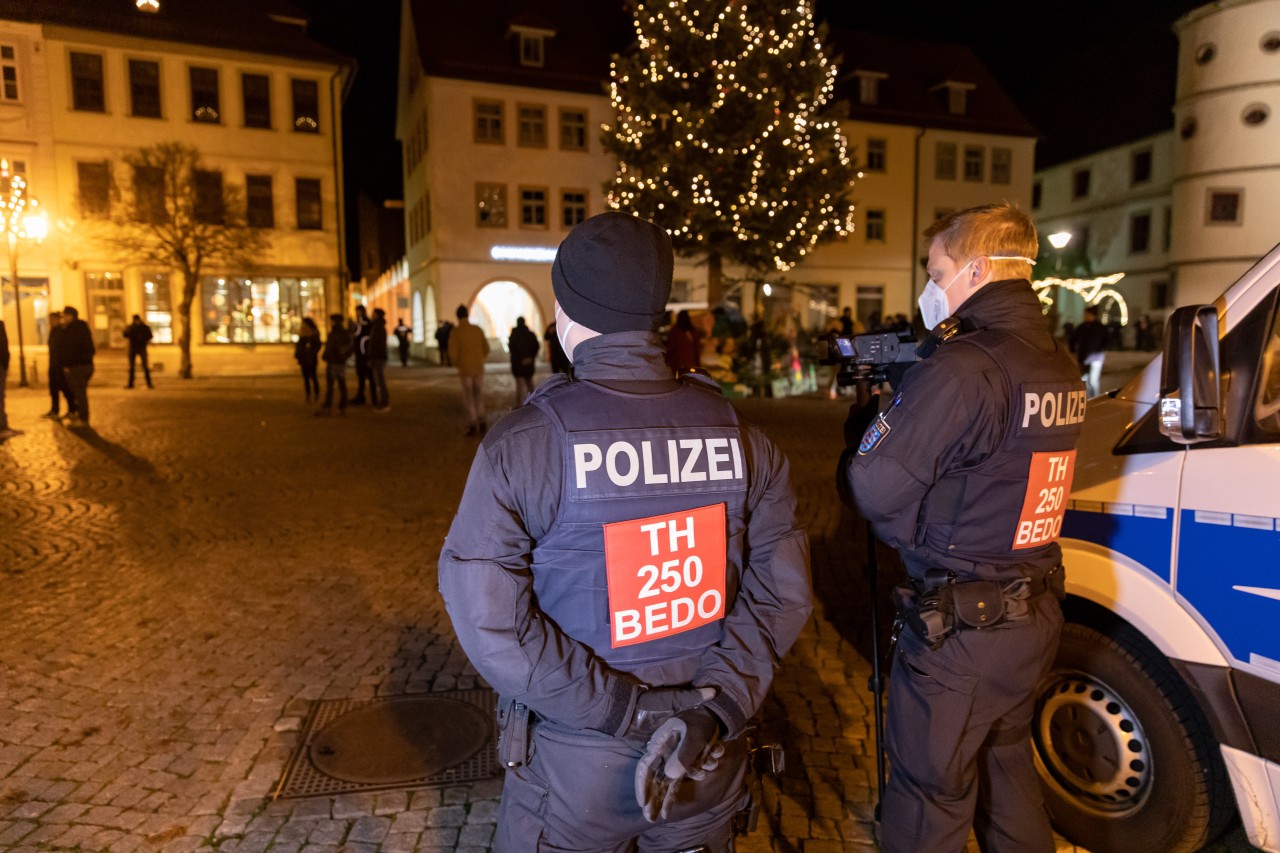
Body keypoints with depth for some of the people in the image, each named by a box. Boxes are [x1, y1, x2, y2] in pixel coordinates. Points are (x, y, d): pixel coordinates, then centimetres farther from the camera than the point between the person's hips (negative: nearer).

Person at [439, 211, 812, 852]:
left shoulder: (521, 443, -16)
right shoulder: (737, 432, -7)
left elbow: (486, 613, -19)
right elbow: (783, 590, -7)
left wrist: (623, 712, -16)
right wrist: (716, 707, -11)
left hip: (574, 769, -2)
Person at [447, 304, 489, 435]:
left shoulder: (455, 331, -9)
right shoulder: (477, 329, 2)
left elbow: (453, 352, -13)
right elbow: (486, 348, 4)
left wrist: (455, 364, 7)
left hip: (465, 369, -3)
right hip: (479, 368, 3)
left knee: (468, 398, 5)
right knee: (479, 396, 14)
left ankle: (472, 426, 3)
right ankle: (481, 423, 10)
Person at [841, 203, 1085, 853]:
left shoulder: (959, 368, -23)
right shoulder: (1059, 367, 5)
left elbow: (875, 486, -22)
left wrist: (864, 428, -1)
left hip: (960, 628, -8)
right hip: (1036, 615, 9)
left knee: (929, 794, 9)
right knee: (1005, 762, 28)